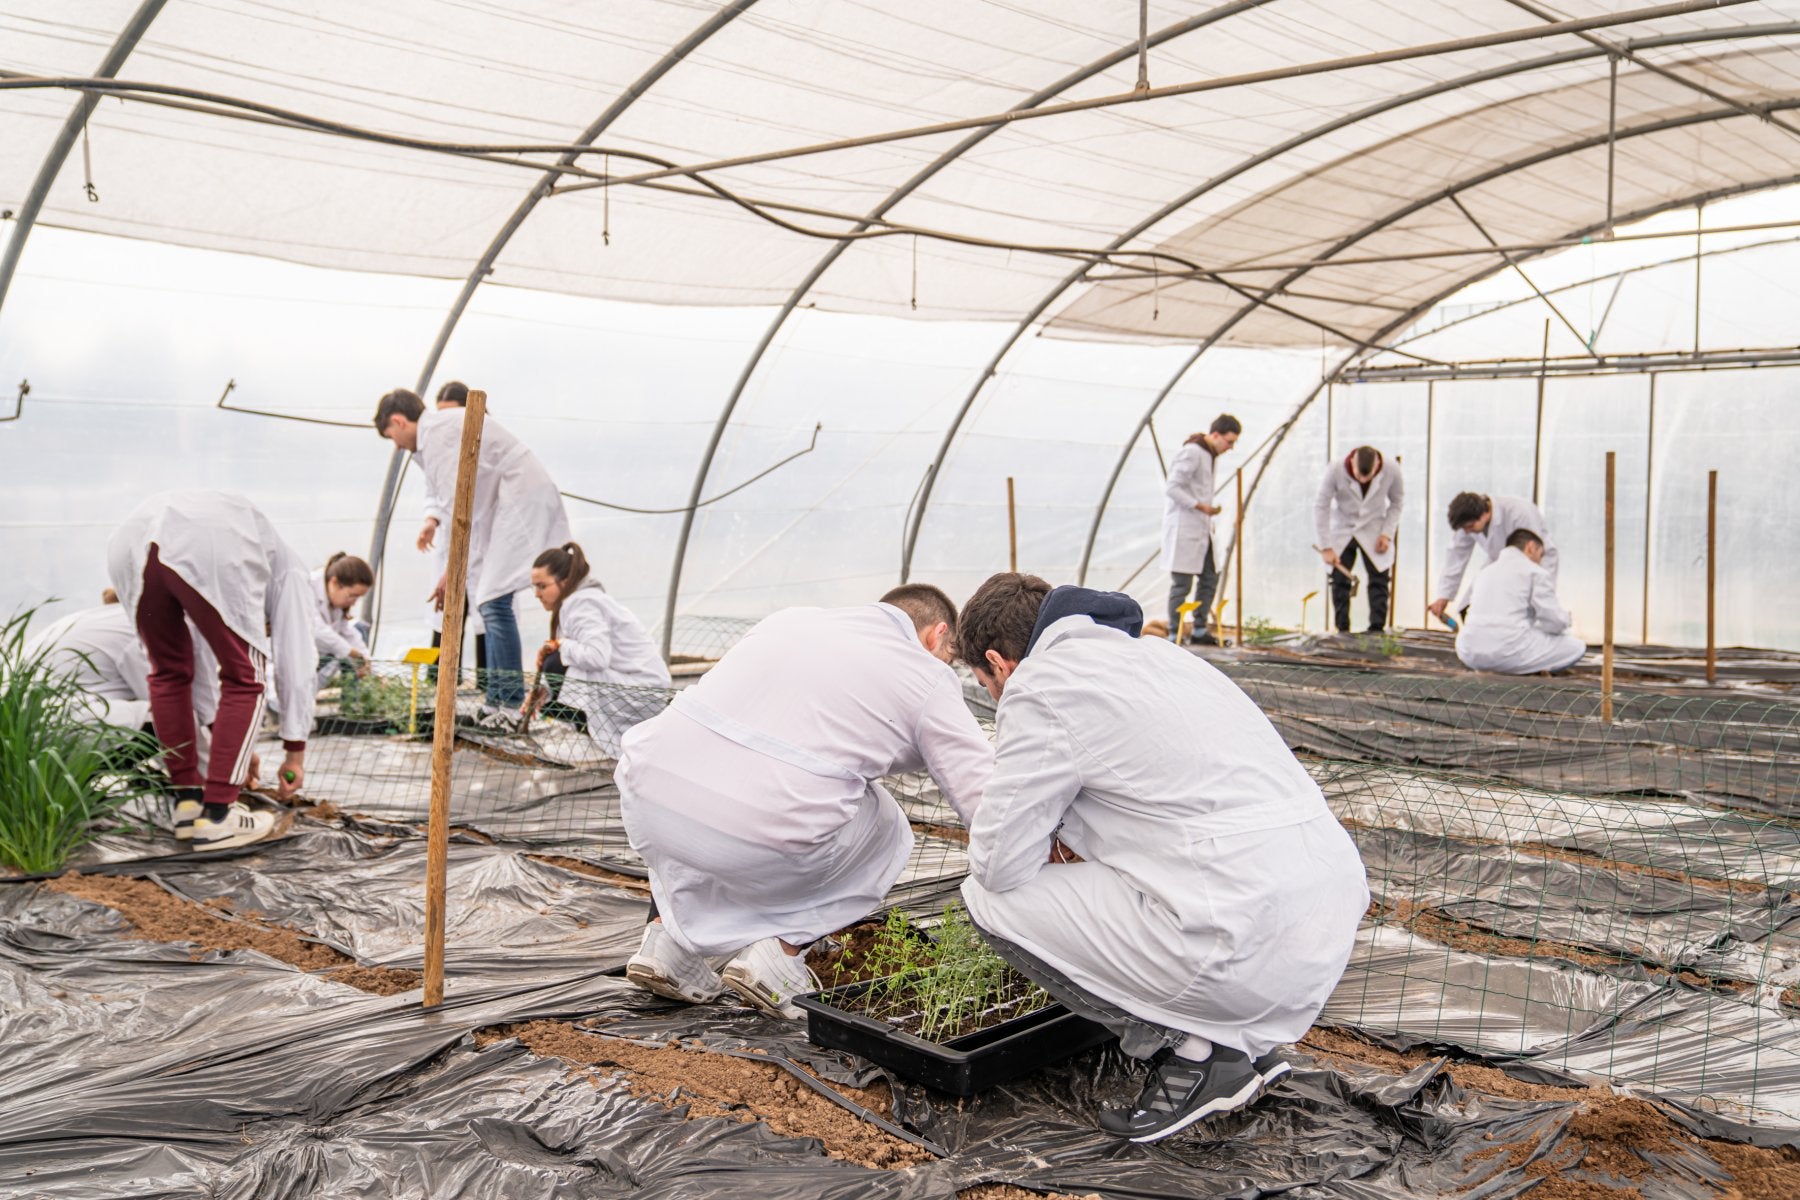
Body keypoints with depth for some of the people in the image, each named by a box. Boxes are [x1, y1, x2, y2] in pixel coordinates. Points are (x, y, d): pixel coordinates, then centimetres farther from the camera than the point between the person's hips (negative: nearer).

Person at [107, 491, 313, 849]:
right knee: (243, 678, 11)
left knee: (169, 673, 25)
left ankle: (188, 801, 26)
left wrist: (235, 746, 53)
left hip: (133, 541, 6)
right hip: (212, 551, -5)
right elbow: (295, 663, 25)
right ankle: (216, 816, 9)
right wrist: (295, 752, 27)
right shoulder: (288, 570, 33)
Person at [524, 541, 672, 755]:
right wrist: (543, 689, -1)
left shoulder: (582, 604, -16)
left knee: (555, 666, -19)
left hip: (639, 695, -10)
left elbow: (597, 656, -32)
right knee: (550, 698, 18)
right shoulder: (578, 600, 15)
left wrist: (561, 646, -15)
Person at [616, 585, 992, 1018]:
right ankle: (778, 949, 9)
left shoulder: (790, 619, 24)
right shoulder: (930, 680, 11)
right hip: (759, 842, -5)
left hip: (645, 803, 5)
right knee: (886, 831, 23)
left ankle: (665, 938, 23)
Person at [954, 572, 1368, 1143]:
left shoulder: (1040, 686, -5)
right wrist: (1077, 843, 29)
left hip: (1253, 950, -9)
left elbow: (997, 863, -4)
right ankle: (1243, 1040, 20)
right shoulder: (1148, 652, 22)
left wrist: (1054, 848, 17)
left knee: (988, 897, 1)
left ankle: (1191, 1049, 3)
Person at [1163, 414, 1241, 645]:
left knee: (1210, 577, 12)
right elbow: (1171, 488, -20)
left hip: (1201, 529, 10)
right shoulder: (1191, 453, -14)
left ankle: (1199, 630, 21)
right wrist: (1201, 506, -21)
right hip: (1183, 529, -10)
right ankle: (1174, 635, 0)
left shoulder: (1209, 454, 16)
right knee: (1182, 584, -6)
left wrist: (1209, 510, 10)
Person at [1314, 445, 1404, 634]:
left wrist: (1387, 533, -10)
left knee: (1379, 580, -7)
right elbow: (1321, 507, -15)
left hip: (1374, 532, 1)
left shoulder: (1392, 471, -19)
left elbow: (1397, 502, 0)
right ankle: (1342, 631, 4)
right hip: (1342, 531, 0)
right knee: (1339, 580, -3)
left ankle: (1376, 630, -4)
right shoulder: (1335, 471, -23)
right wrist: (1326, 547, -16)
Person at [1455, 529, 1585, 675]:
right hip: (1509, 652, -6)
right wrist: (1564, 616, 22)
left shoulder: (1485, 572, 25)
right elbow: (1554, 622, -3)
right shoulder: (1536, 572, 5)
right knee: (1577, 646, 9)